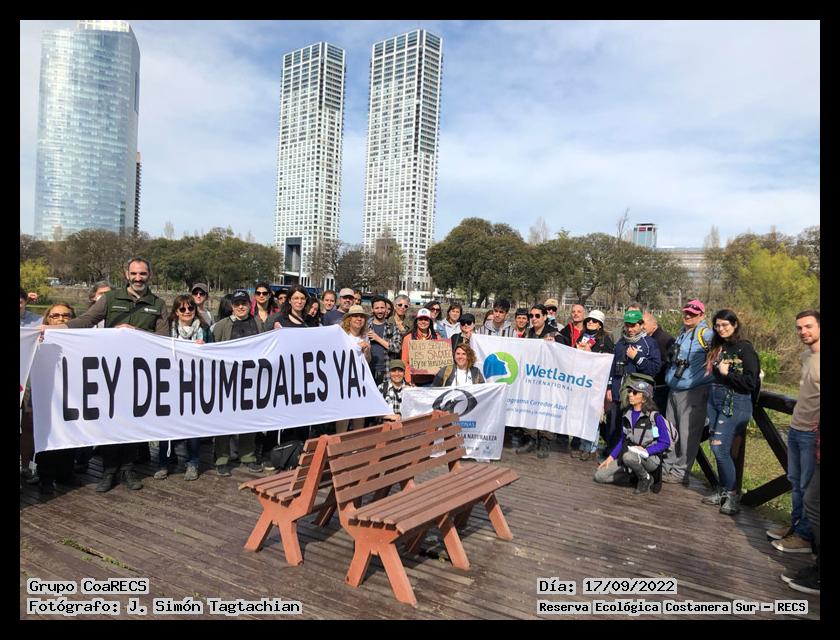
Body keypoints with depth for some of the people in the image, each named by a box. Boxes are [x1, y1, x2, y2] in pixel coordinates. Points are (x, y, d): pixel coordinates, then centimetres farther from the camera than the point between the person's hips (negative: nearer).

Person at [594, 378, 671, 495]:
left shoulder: (655, 417, -12)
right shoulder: (627, 414, 6)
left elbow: (665, 442, -10)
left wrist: (646, 451, -23)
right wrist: (610, 457, 4)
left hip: (650, 458, -6)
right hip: (628, 454, 6)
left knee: (629, 456, -40)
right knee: (599, 475, -8)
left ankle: (646, 479, -10)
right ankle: (634, 477, 6)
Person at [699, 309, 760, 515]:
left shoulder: (745, 348, -9)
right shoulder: (717, 347, 12)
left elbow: (751, 382, -13)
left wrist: (727, 373, -15)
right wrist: (718, 372, 3)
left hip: (735, 403, -7)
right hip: (715, 399, 7)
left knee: (721, 448, -10)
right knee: (717, 447, 9)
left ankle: (733, 495, 4)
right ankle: (724, 491, 21)